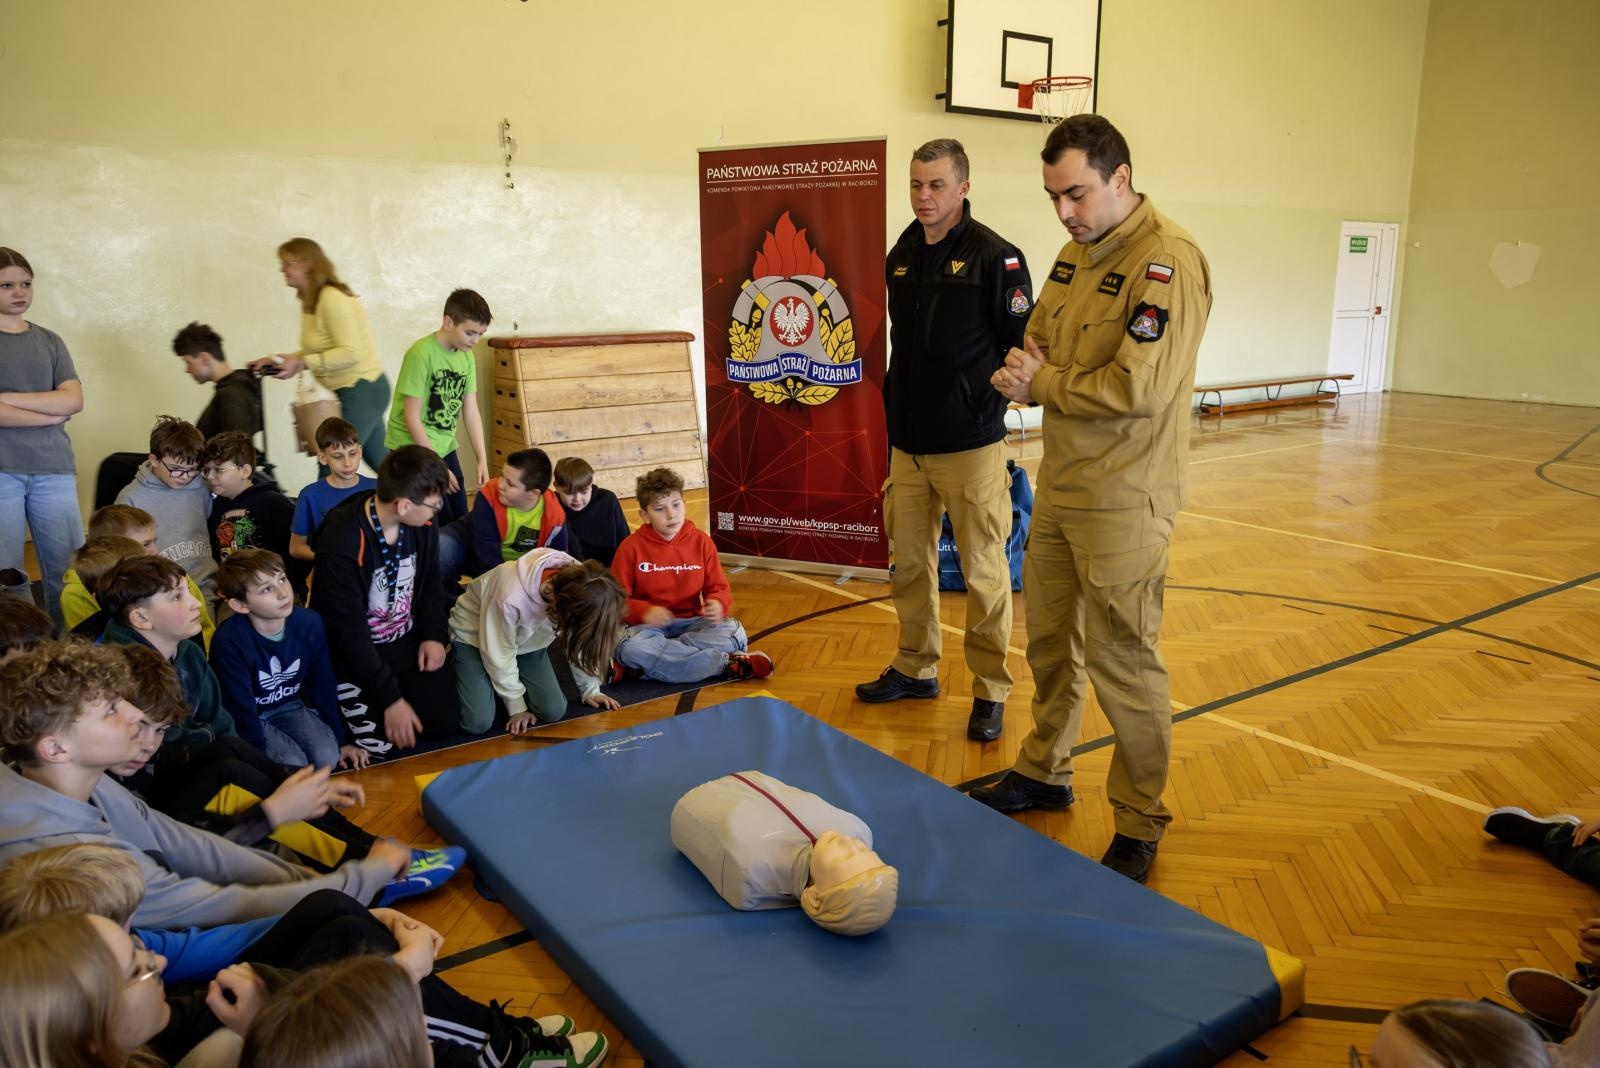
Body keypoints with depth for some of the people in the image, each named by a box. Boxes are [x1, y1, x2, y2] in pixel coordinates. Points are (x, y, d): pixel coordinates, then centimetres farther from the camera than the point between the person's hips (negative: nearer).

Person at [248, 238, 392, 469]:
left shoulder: (332, 298, -17)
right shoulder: (311, 301, 12)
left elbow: (350, 353, -23)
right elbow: (317, 352, 18)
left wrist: (302, 363, -22)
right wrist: (278, 360, 7)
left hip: (362, 389, -10)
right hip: (356, 390, 10)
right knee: (382, 465, 14)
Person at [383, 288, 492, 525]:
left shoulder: (467, 357, 2)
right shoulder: (421, 354, -20)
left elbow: (471, 412, 4)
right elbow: (412, 417, -19)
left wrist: (482, 460, -4)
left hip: (445, 447, 7)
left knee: (460, 519, 7)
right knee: (441, 522, -9)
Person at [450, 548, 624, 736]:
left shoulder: (580, 584, -27)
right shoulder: (510, 597, -42)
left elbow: (581, 641, -8)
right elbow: (499, 653, -24)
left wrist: (590, 689, -2)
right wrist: (516, 706, -14)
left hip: (526, 640, 4)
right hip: (473, 636, -4)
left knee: (553, 711, -12)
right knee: (478, 722, -17)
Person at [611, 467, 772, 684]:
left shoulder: (701, 541, 2)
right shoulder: (631, 547, -5)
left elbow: (718, 588, 6)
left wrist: (718, 603, -18)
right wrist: (644, 611, -25)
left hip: (691, 623, 2)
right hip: (648, 626, -2)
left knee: (734, 632, -26)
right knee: (631, 648, -37)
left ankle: (649, 664, -26)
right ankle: (728, 664, -31)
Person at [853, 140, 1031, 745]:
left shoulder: (994, 255, -8)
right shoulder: (901, 257, 11)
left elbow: (1025, 343, -8)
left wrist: (989, 395, -17)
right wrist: (894, 409, 16)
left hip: (970, 446, -6)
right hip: (907, 444, 6)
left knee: (983, 573, 2)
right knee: (910, 564, 14)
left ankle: (990, 690, 16)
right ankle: (916, 669, 31)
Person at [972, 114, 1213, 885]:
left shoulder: (1168, 260, -16)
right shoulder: (1076, 253, 11)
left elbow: (1140, 387, -25)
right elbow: (1037, 337, 17)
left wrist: (1040, 383, -12)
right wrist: (1028, 370, -7)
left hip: (1122, 501, -8)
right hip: (1058, 483, 8)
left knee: (1123, 662, 1)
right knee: (1050, 638, 18)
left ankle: (1140, 823, 18)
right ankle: (1044, 773, 37)